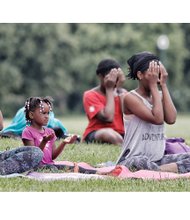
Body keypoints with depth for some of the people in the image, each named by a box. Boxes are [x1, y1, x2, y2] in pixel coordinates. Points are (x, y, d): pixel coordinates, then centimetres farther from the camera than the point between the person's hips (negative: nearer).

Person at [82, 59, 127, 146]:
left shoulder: (122, 92, 13)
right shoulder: (90, 95, -3)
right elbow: (108, 118, -19)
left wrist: (119, 89, -4)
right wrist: (109, 89, -10)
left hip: (120, 135, 5)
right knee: (108, 133, -40)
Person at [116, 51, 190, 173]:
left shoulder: (160, 96, 13)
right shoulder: (131, 98, -7)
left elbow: (171, 119, -8)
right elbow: (157, 119, -20)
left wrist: (163, 85, -3)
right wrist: (153, 85, -13)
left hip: (158, 159, 8)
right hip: (133, 159, -8)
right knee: (141, 163, -42)